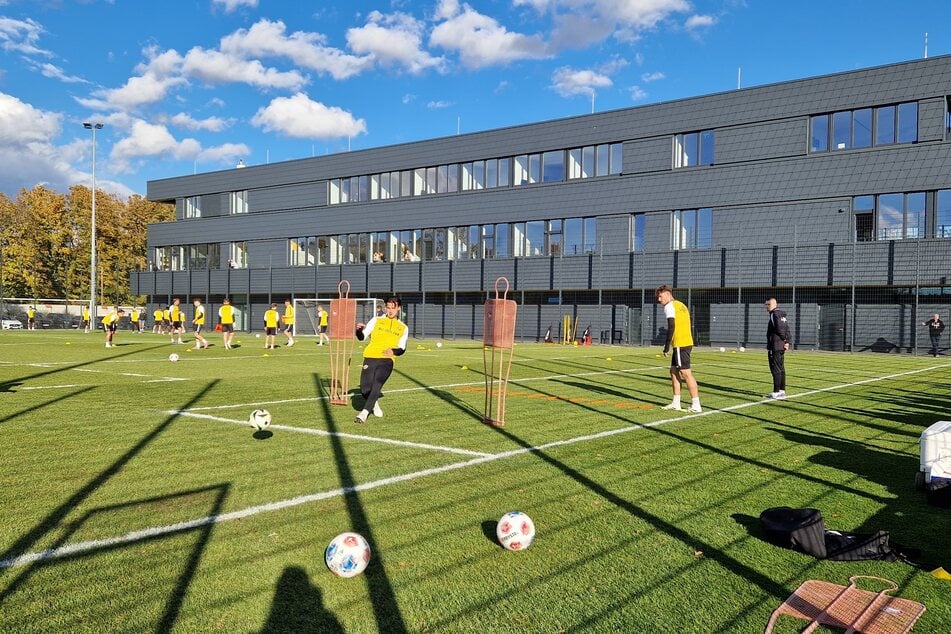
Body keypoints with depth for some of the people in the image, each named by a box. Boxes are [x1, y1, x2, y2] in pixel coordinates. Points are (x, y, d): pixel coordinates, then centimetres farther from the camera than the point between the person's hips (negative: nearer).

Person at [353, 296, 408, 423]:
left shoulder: (403, 328, 16)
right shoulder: (376, 320, 13)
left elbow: (402, 349, 14)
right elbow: (362, 337, 6)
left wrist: (394, 351, -9)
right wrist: (359, 330, -17)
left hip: (386, 360, 0)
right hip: (370, 358, 1)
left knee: (376, 386, -22)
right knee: (365, 389, -7)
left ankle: (364, 413, -20)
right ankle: (375, 404, 25)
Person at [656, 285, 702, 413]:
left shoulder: (669, 306, -7)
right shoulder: (681, 305, 20)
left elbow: (671, 328, -16)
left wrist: (666, 347, -12)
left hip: (680, 344, -10)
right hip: (687, 342, 10)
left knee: (686, 373, -8)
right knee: (674, 371, 14)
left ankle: (696, 405, -7)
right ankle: (676, 403, 16)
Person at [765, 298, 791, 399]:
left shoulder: (774, 314, -13)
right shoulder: (781, 314, 17)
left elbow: (780, 329, -20)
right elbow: (787, 328, 16)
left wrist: (784, 339, -7)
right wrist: (787, 341, 8)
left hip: (775, 346, -10)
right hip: (781, 346, 10)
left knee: (776, 369, -7)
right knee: (781, 369, 14)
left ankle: (776, 392, -6)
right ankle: (782, 391, 18)